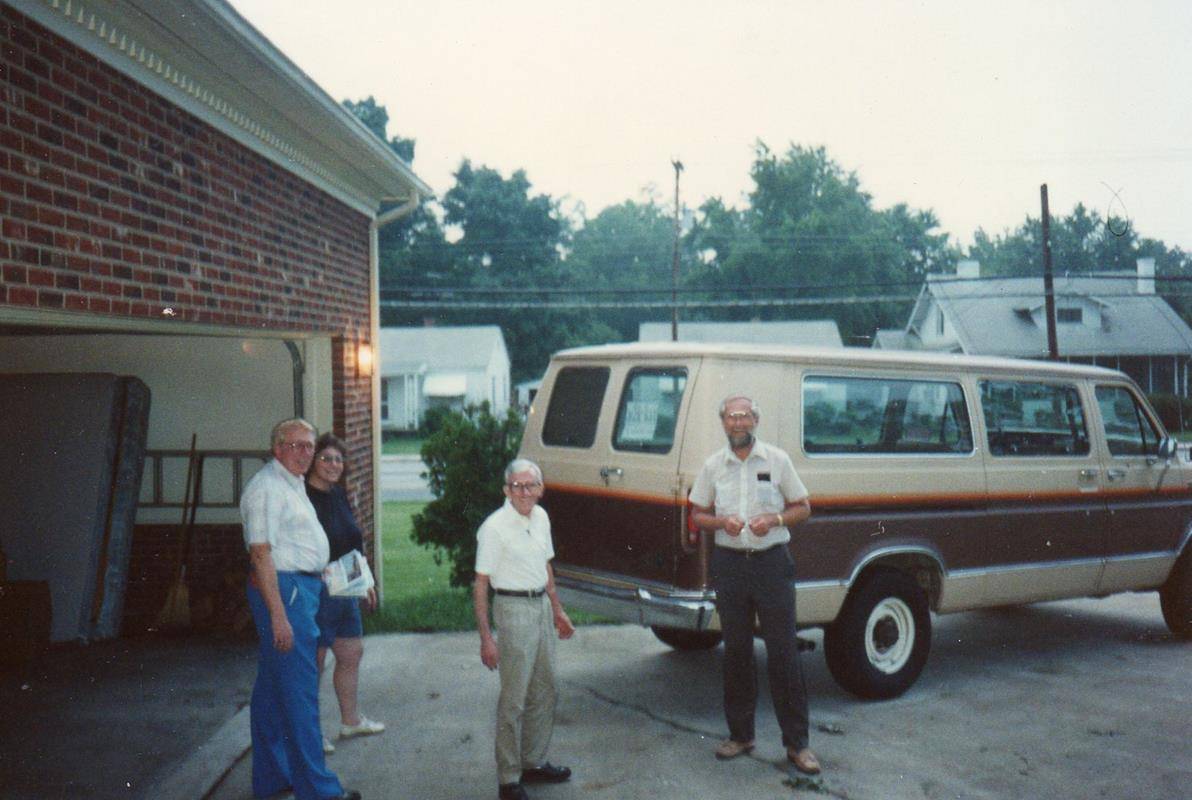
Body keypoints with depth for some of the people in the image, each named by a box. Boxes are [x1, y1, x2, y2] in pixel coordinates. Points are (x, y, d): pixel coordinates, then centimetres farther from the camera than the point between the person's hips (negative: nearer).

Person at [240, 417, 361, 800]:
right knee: (299, 692, -6)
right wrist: (278, 614, -25)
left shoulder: (293, 485, 17)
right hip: (284, 589, -11)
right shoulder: (267, 488, -15)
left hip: (301, 586, 11)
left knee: (272, 688, 16)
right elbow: (261, 553, -21)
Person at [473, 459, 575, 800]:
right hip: (513, 609, -8)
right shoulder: (495, 527, -16)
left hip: (541, 606, 8)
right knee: (513, 700, -2)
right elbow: (480, 585, -15)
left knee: (545, 691, 16)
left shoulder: (541, 517, 6)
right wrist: (486, 637, -18)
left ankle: (533, 762, 32)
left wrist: (557, 610, 20)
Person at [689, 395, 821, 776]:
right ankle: (740, 734, 22)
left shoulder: (777, 459, 2)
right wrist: (722, 522, -10)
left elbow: (803, 507, 6)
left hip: (772, 562, -2)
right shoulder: (713, 465, 6)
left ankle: (797, 743, 6)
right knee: (736, 651, 10)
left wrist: (774, 520, -14)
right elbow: (697, 515, 11)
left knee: (783, 652, -2)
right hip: (729, 563, 2)